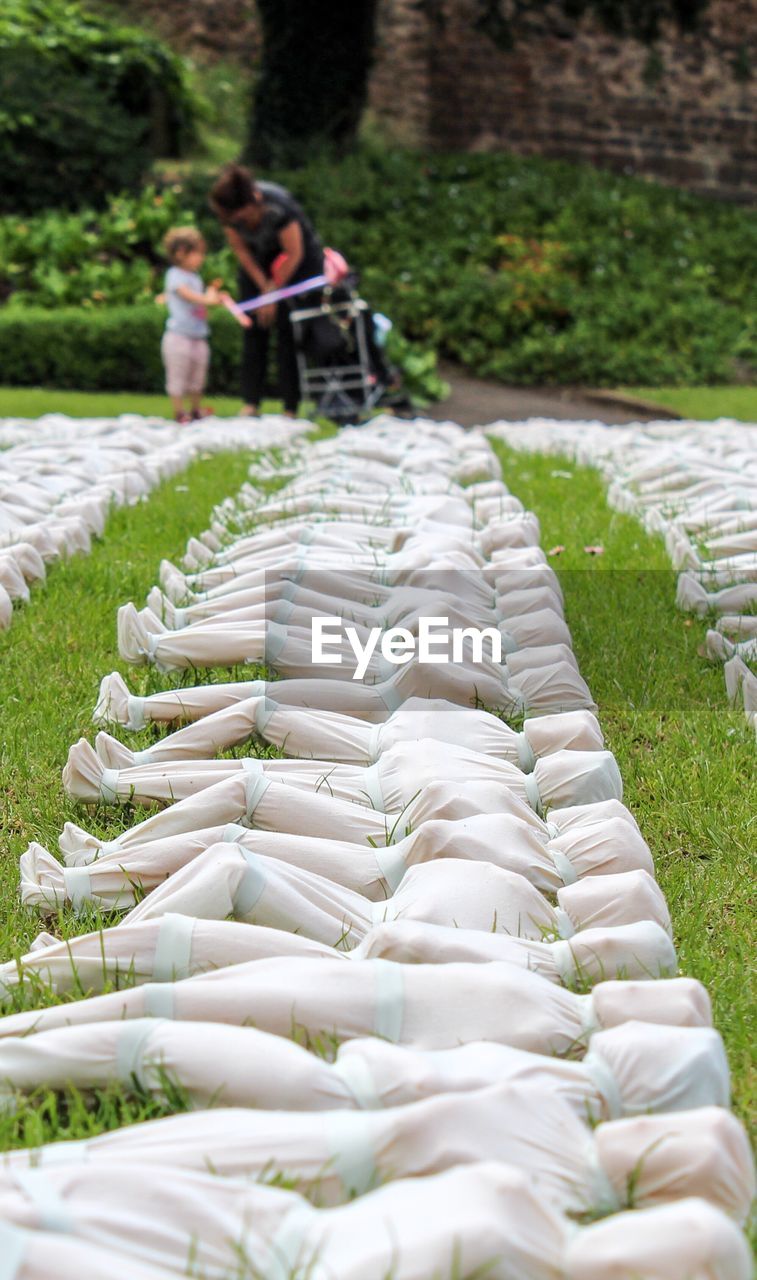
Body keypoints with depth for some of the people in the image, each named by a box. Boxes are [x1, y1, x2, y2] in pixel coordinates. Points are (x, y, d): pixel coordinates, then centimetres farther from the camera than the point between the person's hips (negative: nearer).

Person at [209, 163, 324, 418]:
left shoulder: (277, 206, -35)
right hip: (258, 259, 5)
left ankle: (291, 408, -8)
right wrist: (264, 287, -12)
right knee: (254, 330, -3)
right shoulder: (227, 211, -20)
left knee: (288, 330, -11)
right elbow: (240, 249, -6)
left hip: (299, 260, -5)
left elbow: (294, 254, -23)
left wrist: (273, 293, -16)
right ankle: (251, 403, -1)